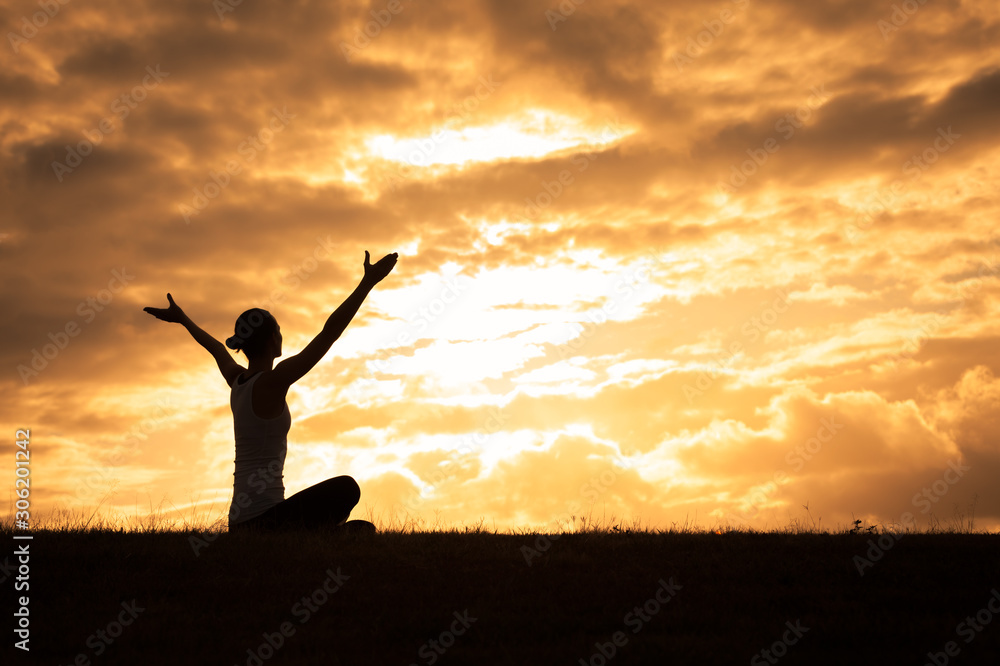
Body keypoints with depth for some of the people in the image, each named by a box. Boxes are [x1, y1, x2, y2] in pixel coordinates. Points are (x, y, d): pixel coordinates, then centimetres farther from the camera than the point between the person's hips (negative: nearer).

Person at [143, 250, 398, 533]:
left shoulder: (237, 380, 8)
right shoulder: (272, 382, -15)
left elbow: (216, 347, 30)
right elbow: (329, 332, -19)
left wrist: (181, 318, 48)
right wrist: (369, 281, -18)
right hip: (264, 518, -8)